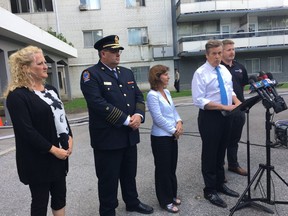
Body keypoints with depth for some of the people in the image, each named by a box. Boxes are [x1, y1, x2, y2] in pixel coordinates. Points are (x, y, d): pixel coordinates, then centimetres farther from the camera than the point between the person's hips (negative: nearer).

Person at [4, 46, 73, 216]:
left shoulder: (51, 89, 10)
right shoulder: (17, 95, -15)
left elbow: (61, 116, 13)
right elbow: (26, 131, -20)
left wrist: (69, 138, -2)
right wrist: (52, 149, -18)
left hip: (60, 153, 7)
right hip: (38, 159, -7)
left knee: (60, 195, 17)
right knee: (40, 201, 11)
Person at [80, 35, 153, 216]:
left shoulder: (127, 73, 12)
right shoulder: (91, 74, -10)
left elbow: (138, 96, 10)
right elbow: (98, 103, -21)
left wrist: (138, 115, -10)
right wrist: (126, 120, -20)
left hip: (130, 135, 7)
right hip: (107, 137, -6)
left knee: (130, 173, 22)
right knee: (108, 178, 10)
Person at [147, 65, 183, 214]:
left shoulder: (167, 92, 8)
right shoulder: (152, 95, -16)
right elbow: (158, 118, -20)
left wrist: (179, 122, -5)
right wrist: (174, 130, -12)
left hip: (172, 135, 8)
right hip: (160, 137, -8)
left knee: (172, 167, 18)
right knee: (163, 169, 6)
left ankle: (172, 195, 35)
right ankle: (165, 201, 23)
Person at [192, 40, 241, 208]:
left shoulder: (225, 70, 9)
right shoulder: (200, 73, -13)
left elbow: (230, 91, 17)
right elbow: (199, 101, -20)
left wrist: (237, 102, -5)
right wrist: (224, 107, -24)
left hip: (226, 116, 7)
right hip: (210, 117, -7)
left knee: (221, 152, 18)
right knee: (210, 154, 5)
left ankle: (220, 184, 36)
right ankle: (210, 190, 22)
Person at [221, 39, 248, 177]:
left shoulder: (240, 67, 11)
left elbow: (244, 85, 20)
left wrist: (241, 101, 12)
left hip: (239, 109, 6)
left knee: (234, 139, 17)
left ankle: (233, 164, 32)